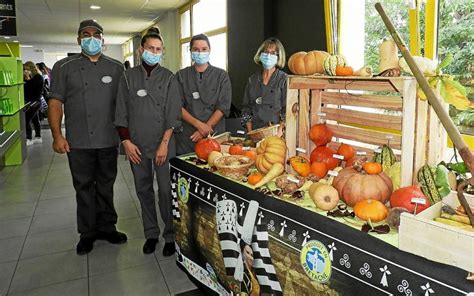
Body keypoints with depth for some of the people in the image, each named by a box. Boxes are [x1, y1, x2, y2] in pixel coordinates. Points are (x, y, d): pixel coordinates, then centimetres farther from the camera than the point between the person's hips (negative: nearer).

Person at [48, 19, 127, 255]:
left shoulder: (116, 68, 6)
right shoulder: (64, 67, 4)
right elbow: (56, 102, 1)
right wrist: (57, 134, -8)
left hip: (108, 140, 1)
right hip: (78, 142, -1)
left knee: (106, 186, 12)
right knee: (83, 188, 9)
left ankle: (106, 227, 27)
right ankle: (87, 232, 23)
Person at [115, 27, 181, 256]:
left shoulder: (168, 77, 2)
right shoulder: (129, 76, 7)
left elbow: (173, 114, -3)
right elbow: (121, 113, 6)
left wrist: (164, 143, -10)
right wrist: (126, 141, -2)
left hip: (163, 143, -2)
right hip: (136, 144, 2)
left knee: (166, 190, -2)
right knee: (143, 189, 10)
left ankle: (170, 235, 13)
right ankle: (151, 233, 25)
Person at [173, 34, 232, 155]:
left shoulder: (221, 75, 6)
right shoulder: (181, 76, 7)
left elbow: (223, 107, -2)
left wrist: (206, 128, -12)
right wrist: (198, 124, -14)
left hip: (214, 134, 0)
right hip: (186, 137, 0)